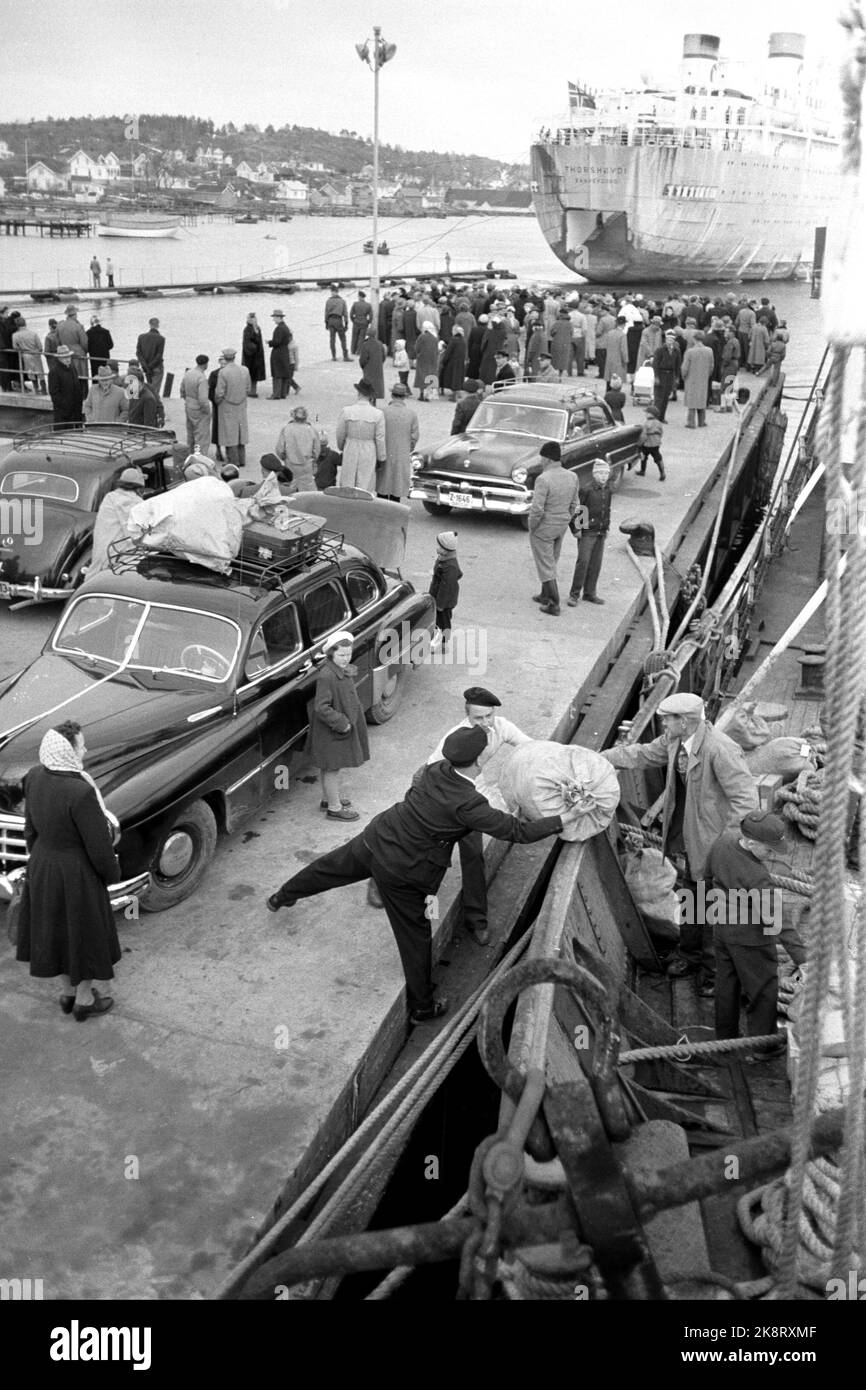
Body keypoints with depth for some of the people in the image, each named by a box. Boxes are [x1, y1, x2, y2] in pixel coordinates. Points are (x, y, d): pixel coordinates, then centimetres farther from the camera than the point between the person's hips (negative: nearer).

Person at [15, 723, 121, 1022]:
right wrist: (112, 873, -5)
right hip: (77, 874, -7)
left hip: (42, 865, 7)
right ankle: (84, 1001, 35)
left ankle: (68, 993, 44)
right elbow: (98, 846, -23)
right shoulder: (81, 792, -33)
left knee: (56, 929, 24)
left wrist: (37, 862, 17)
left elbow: (31, 829, 2)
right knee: (85, 933, 16)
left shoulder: (34, 777, -12)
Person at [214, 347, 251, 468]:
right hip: (241, 406, 4)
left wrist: (216, 401, 3)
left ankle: (234, 462, 8)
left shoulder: (223, 372, -20)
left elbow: (219, 393, -17)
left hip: (227, 407, -4)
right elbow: (248, 389, 2)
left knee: (230, 434, 4)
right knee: (240, 432, 15)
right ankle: (241, 459, 21)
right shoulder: (244, 370, -7)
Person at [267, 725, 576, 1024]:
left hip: (375, 839, 7)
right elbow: (518, 831, -26)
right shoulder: (468, 805, -30)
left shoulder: (437, 770, -11)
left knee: (331, 867, 32)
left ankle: (283, 896, 60)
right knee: (415, 936, 13)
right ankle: (422, 1007, 31)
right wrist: (564, 820, -16)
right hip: (403, 872, -7)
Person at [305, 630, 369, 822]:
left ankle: (328, 798, 39)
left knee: (330, 767, 23)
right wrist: (341, 723, -25)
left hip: (344, 726, 9)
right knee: (333, 768, 3)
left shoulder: (344, 671, 3)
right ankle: (334, 808, 15)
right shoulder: (326, 676, -27)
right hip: (331, 732, -9)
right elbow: (321, 708, -28)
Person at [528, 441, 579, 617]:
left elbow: (537, 509, -26)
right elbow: (573, 505, 5)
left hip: (543, 529, -7)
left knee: (546, 566, 4)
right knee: (551, 562, 23)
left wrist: (532, 526, -10)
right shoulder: (572, 477, -4)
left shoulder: (543, 479, -25)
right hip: (561, 528, 7)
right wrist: (564, 523, 17)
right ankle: (545, 596, 36)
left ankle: (554, 605, 6)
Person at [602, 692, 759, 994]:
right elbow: (642, 754, 14)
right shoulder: (673, 741, -3)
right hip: (686, 840, 8)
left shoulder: (721, 750, -28)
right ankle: (690, 954, 45)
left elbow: (746, 800, -26)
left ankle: (714, 972, 27)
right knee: (690, 899, 25)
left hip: (714, 844, -8)